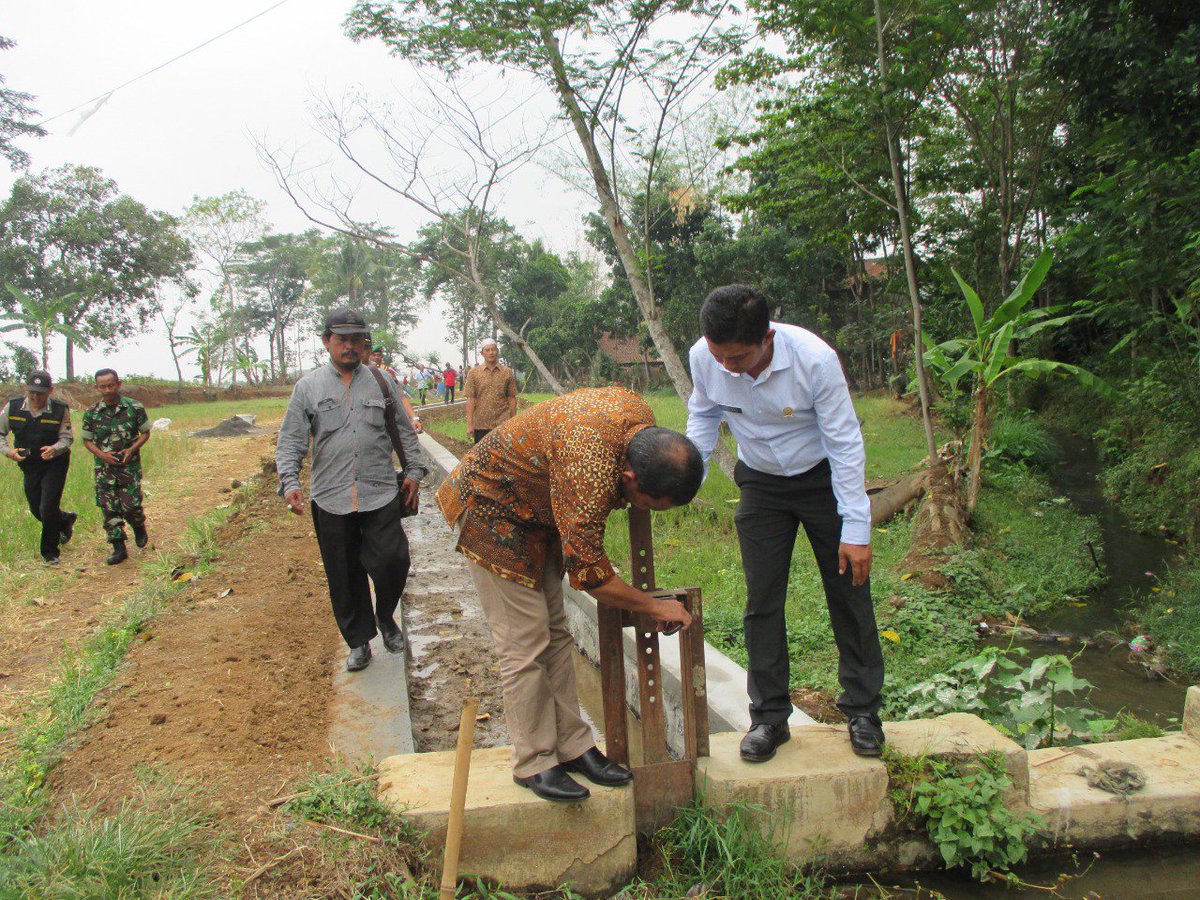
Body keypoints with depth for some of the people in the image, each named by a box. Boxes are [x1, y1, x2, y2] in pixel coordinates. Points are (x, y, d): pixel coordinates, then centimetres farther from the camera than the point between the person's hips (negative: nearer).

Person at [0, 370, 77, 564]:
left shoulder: (60, 410, -14)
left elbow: (67, 437, -11)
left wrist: (55, 449, -32)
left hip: (55, 464, -4)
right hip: (29, 466, 4)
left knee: (48, 509, -10)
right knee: (37, 510, 12)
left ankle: (50, 552, 9)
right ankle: (66, 520, 45)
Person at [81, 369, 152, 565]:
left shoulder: (134, 408, -4)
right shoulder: (92, 413, 0)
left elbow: (145, 432, 3)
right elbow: (86, 440, 7)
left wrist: (132, 449, -12)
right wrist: (101, 454, -11)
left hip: (130, 465, -2)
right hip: (104, 467, 2)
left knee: (131, 505, -7)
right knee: (109, 508, 1)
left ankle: (139, 527, 26)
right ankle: (119, 548, 9)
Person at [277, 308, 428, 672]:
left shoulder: (382, 382, 10)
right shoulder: (308, 386, 7)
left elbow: (405, 431, 16)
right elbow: (290, 440, 4)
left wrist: (413, 470, 9)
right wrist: (290, 481, -9)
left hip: (381, 495, 0)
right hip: (331, 500, 0)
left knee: (392, 561, -8)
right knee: (344, 577, 7)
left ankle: (386, 619, 22)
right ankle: (359, 640, 25)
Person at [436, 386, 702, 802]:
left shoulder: (642, 416, -14)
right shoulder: (591, 471, -40)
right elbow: (589, 575, -29)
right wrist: (656, 607, -16)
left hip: (536, 510, 9)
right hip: (489, 509, -8)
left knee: (554, 634, 10)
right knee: (525, 643, -7)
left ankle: (573, 746, 18)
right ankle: (533, 764, 6)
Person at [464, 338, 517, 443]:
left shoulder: (507, 372, 5)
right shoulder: (474, 373, 3)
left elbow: (512, 398, 7)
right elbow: (470, 399, -1)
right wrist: (469, 424, -6)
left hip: (502, 423, 0)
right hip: (481, 424, 0)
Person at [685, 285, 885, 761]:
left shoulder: (815, 359, -31)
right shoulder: (703, 357, -22)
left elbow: (845, 443, -21)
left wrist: (856, 529, -20)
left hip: (822, 477, -2)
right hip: (760, 484, 2)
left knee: (849, 593, 3)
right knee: (761, 599, 1)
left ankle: (862, 710, 20)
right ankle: (769, 716, 14)